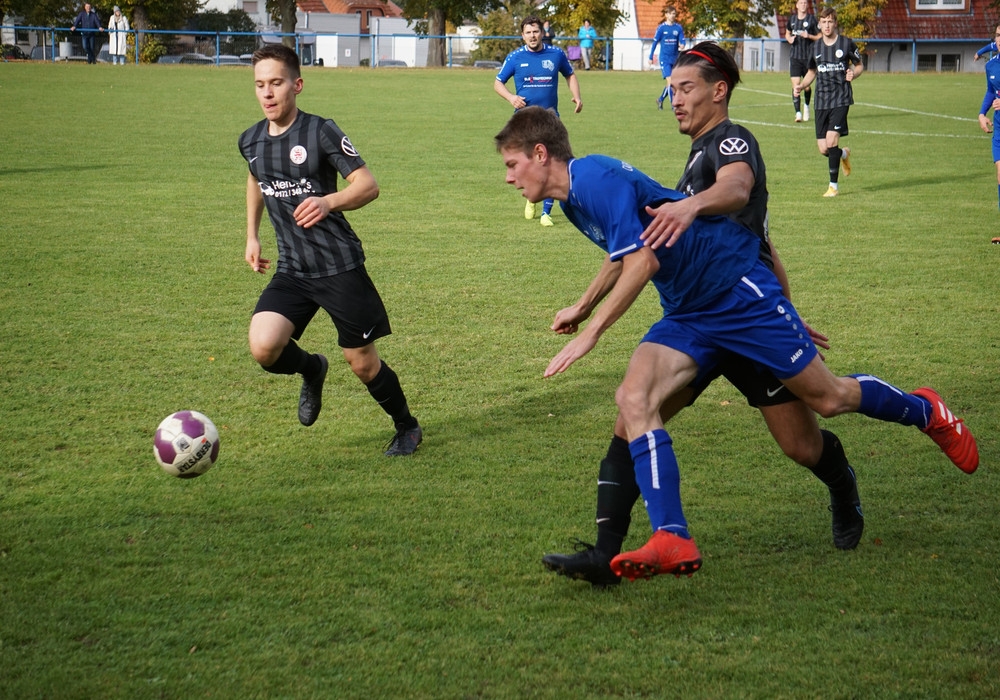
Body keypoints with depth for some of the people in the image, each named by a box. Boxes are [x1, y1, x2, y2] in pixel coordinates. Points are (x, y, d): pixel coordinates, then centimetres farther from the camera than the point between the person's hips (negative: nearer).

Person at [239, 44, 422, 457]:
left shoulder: (320, 132, -12)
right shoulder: (251, 141, 5)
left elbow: (368, 185, -15)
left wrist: (329, 202, -33)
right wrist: (252, 235, 24)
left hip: (340, 266, -4)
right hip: (292, 271, 4)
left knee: (363, 363, 3)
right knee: (263, 349, -18)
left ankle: (407, 428, 31)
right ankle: (312, 369, 17)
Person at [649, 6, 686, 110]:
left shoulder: (678, 28, 4)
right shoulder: (661, 28, -3)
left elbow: (682, 41, -1)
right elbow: (655, 42, 2)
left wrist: (681, 45, -26)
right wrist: (650, 57, 4)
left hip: (675, 58, 4)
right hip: (664, 59, -4)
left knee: (671, 83, 12)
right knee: (670, 81, -14)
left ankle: (660, 99, 34)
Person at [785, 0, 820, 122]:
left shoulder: (812, 19, -3)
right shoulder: (792, 18, 7)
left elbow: (820, 37, 0)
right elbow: (787, 33, 23)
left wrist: (809, 36, -16)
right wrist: (789, 39, 1)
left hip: (808, 56, -2)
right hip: (794, 56, 2)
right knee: (795, 85, -10)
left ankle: (806, 106, 36)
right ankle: (798, 113, -10)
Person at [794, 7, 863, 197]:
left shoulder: (846, 44, -1)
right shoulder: (815, 46, 10)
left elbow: (860, 66, 10)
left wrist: (853, 73, -13)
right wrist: (801, 86, 4)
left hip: (841, 99, -4)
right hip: (821, 101, 4)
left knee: (831, 141, -18)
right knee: (823, 150, 0)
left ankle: (833, 186, -7)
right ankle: (844, 155, 36)